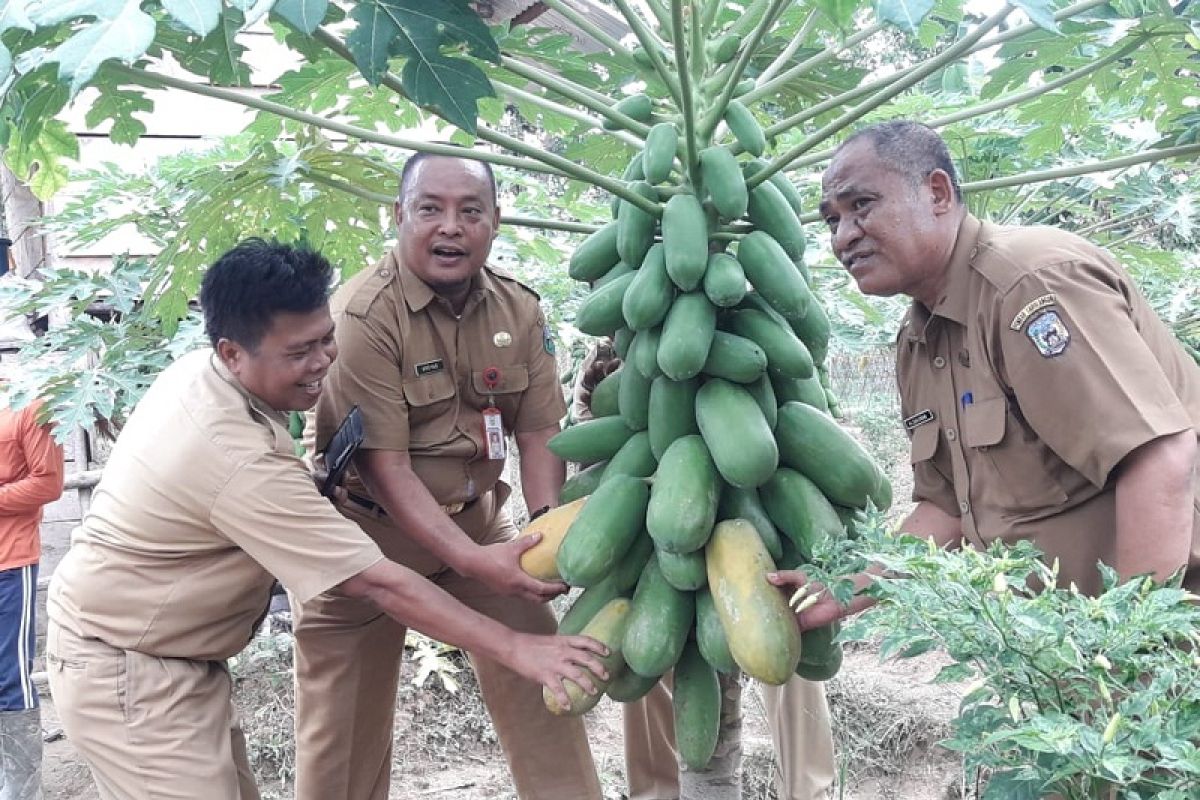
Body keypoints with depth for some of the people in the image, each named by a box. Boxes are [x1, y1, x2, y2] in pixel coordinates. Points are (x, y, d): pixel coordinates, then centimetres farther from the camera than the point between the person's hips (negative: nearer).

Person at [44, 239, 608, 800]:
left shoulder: (197, 369, -5)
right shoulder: (240, 461, -32)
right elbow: (376, 584, -31)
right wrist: (517, 649, -28)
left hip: (173, 659, 9)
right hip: (127, 672, -9)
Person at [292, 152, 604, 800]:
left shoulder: (519, 309, -3)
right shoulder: (364, 314, -20)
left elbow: (537, 432, -2)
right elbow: (384, 465, -23)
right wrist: (471, 560, -30)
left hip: (476, 520, 5)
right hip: (372, 528, -4)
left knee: (537, 673, 1)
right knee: (344, 717, 4)